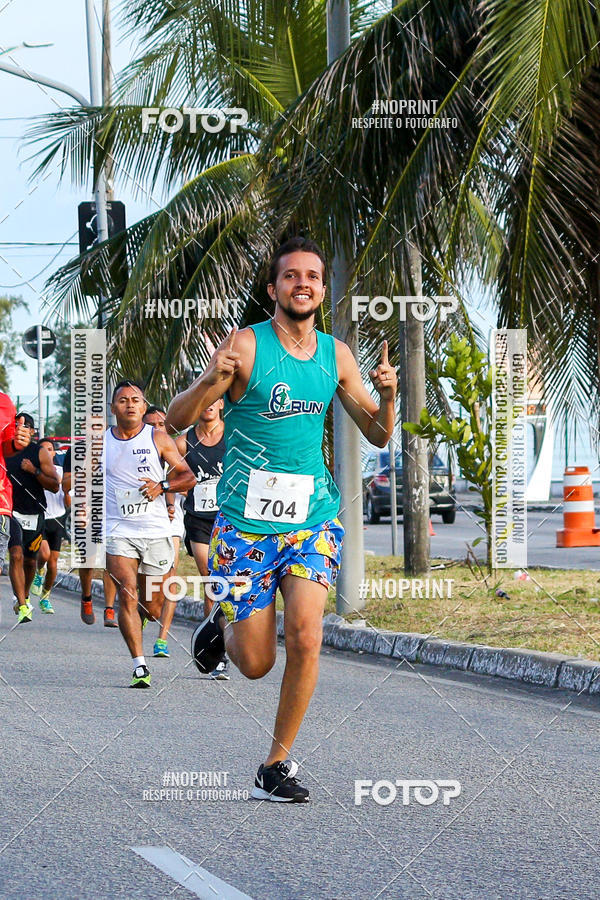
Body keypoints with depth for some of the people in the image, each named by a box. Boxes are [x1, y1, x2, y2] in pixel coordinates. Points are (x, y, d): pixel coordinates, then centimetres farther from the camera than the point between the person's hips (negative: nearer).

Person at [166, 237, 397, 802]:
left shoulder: (335, 354, 6)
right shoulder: (247, 345, -8)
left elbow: (378, 436, 14)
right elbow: (176, 421, -11)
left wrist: (387, 395, -8)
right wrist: (209, 381, -31)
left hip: (312, 520, 3)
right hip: (246, 522, -3)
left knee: (305, 635, -18)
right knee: (255, 663, 0)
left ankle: (277, 764, -4)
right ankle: (220, 624, 37)